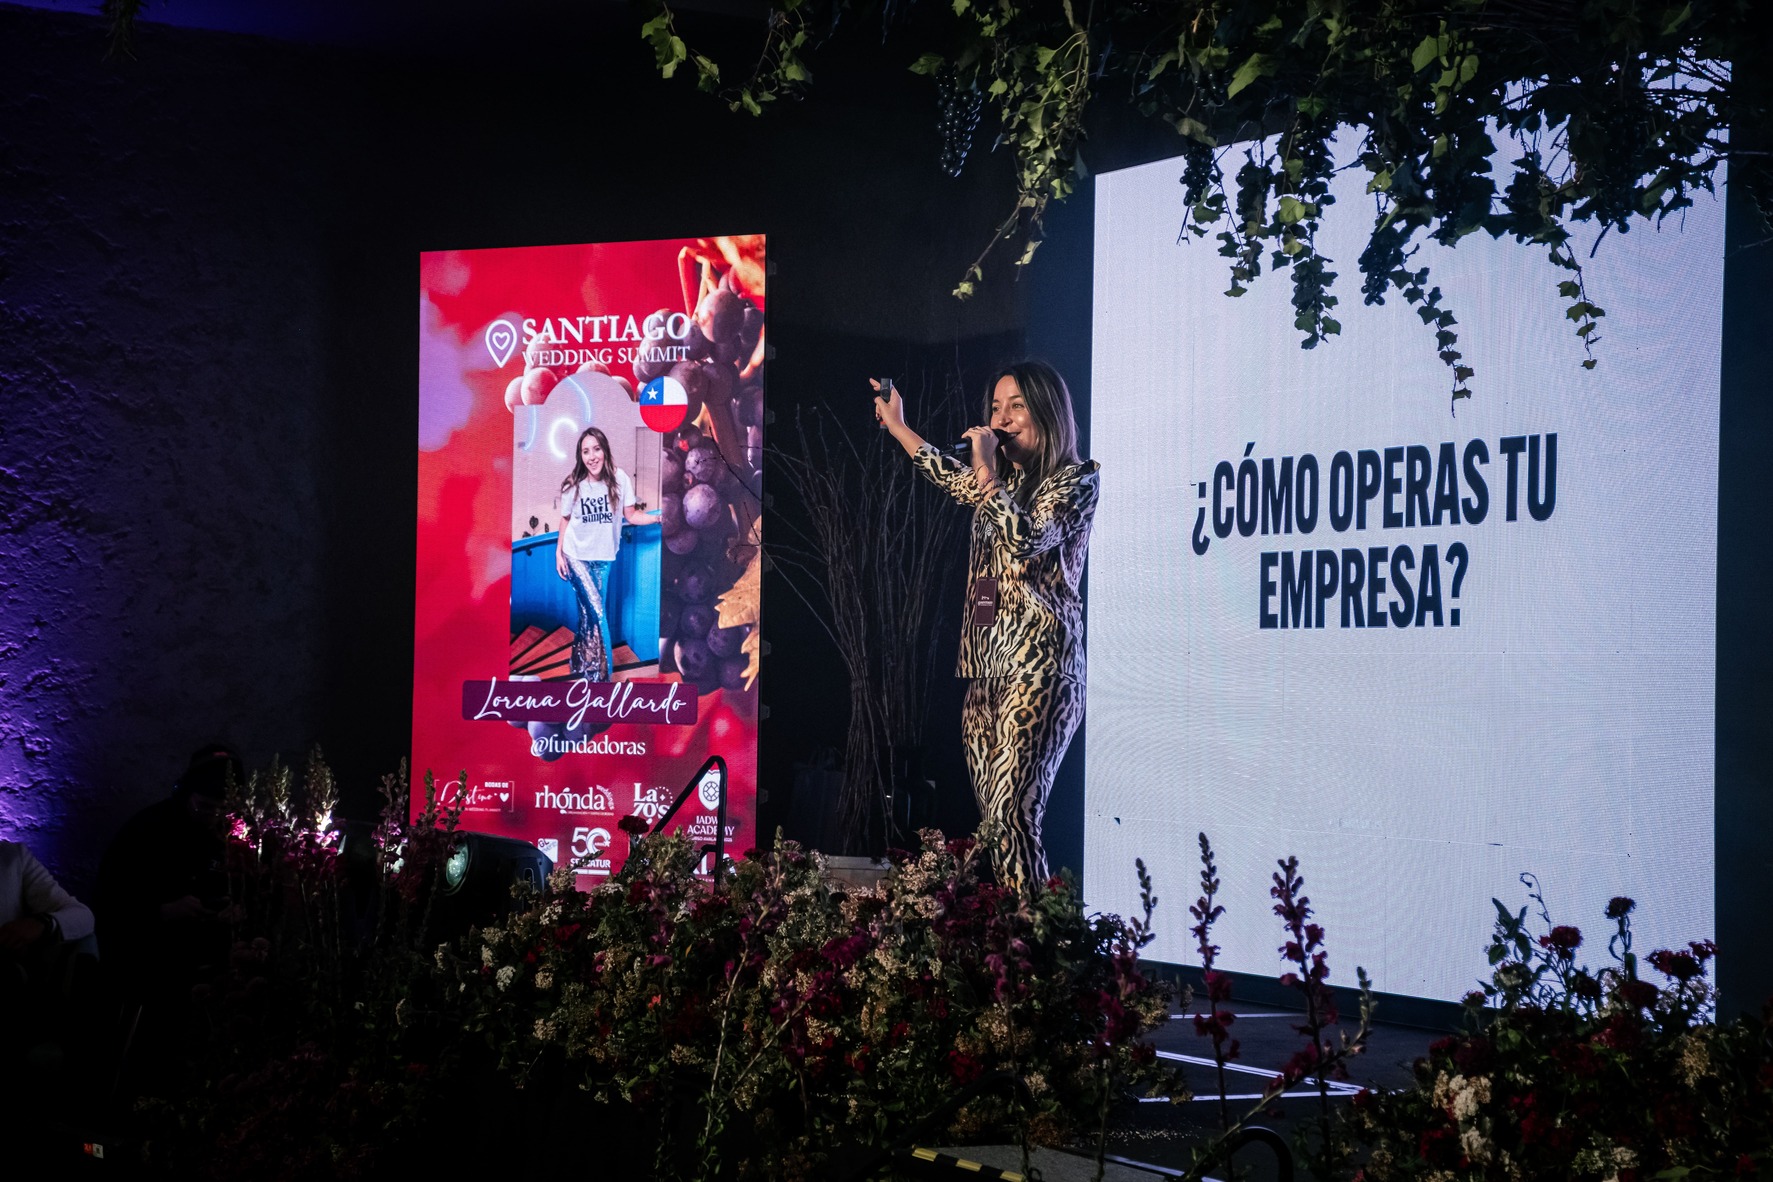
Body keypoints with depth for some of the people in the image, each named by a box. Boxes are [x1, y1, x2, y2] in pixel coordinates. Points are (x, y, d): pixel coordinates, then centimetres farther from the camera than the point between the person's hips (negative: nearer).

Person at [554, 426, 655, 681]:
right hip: (577, 555, -2)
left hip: (603, 557, 2)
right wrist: (559, 552, 1)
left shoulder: (619, 479, -13)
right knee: (597, 614, -10)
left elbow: (631, 514, -6)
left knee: (589, 615, 10)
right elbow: (565, 519, 1)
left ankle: (582, 667, 27)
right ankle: (599, 673, -2)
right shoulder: (573, 485, -13)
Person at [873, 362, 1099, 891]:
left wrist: (986, 472, -11)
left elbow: (1026, 538, -19)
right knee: (995, 818, 0)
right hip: (987, 667, 8)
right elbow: (950, 477, 42)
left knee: (1011, 813, -20)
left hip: (1038, 667, -8)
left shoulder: (1074, 480, -2)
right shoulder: (1002, 483, 19)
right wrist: (898, 426, 50)